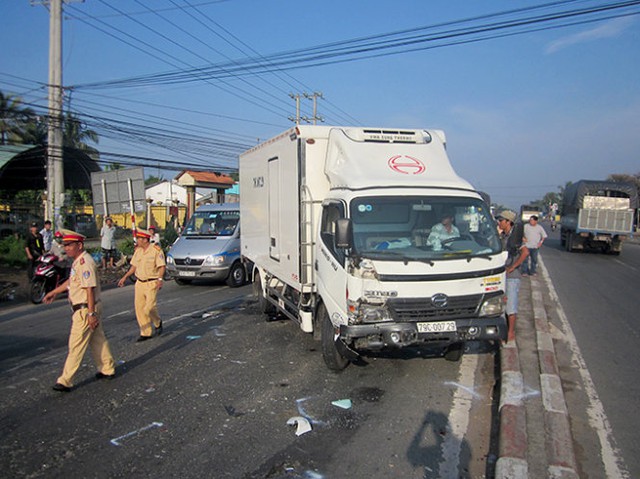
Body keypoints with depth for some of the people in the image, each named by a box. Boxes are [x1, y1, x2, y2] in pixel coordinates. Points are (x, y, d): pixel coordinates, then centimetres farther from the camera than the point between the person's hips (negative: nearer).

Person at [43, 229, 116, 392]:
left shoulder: (85, 262, -21)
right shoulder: (78, 261, 12)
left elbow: (90, 289, -25)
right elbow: (71, 281, 27)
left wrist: (91, 313, -26)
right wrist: (54, 292, 32)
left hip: (85, 310, -10)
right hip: (88, 309, 10)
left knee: (76, 345, -3)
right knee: (98, 339, 18)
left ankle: (66, 381, 5)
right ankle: (108, 369, 30)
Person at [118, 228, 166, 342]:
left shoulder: (156, 250, -11)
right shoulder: (138, 250, 10)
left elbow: (162, 266, -14)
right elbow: (134, 266, 19)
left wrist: (160, 279, -27)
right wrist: (125, 277, 15)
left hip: (152, 283, -7)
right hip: (139, 283, 7)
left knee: (150, 308, -11)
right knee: (139, 308, 4)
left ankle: (158, 323, 20)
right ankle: (145, 333, 14)